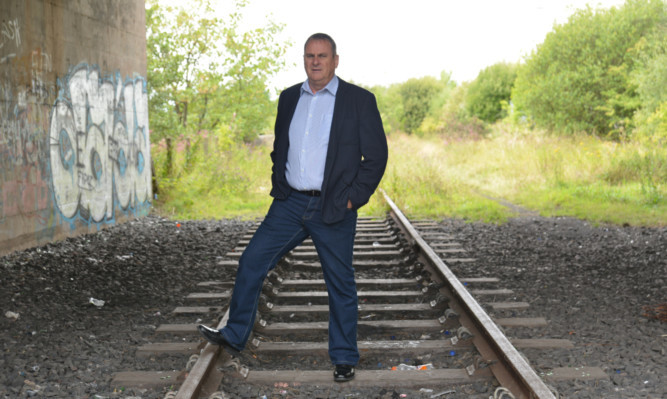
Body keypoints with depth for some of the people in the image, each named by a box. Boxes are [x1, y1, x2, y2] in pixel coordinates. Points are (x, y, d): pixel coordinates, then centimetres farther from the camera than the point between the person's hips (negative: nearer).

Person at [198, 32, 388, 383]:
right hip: (290, 204, 4)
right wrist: (278, 187, 9)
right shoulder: (289, 98, 10)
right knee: (252, 261, -1)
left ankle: (344, 359, 18)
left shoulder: (360, 101, -4)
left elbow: (376, 156, -4)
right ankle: (234, 336, 12)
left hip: (333, 210, -4)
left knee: (340, 285, 4)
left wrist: (353, 197, -11)